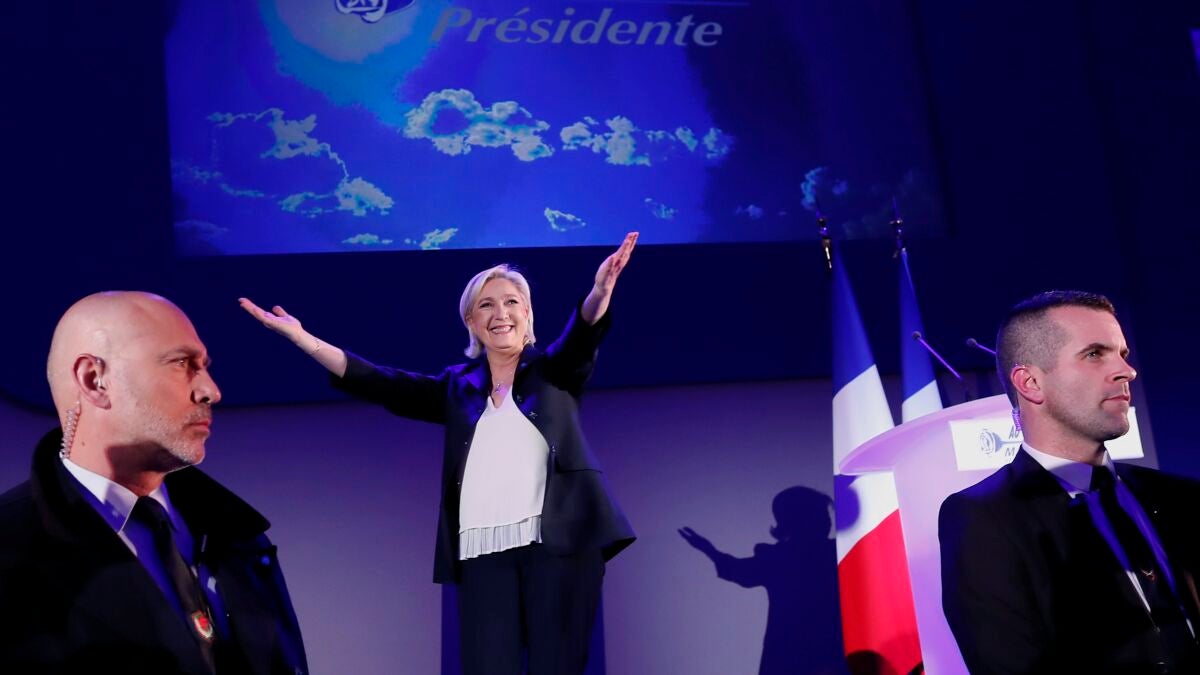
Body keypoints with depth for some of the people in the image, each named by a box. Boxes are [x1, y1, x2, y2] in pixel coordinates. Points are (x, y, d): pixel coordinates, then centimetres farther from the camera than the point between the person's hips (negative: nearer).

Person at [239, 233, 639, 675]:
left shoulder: (553, 371, 11)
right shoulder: (457, 388, 17)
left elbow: (581, 335, -10)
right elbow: (377, 384, 9)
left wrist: (600, 290, -34)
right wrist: (301, 337, -2)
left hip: (557, 540, -2)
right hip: (483, 551, 2)